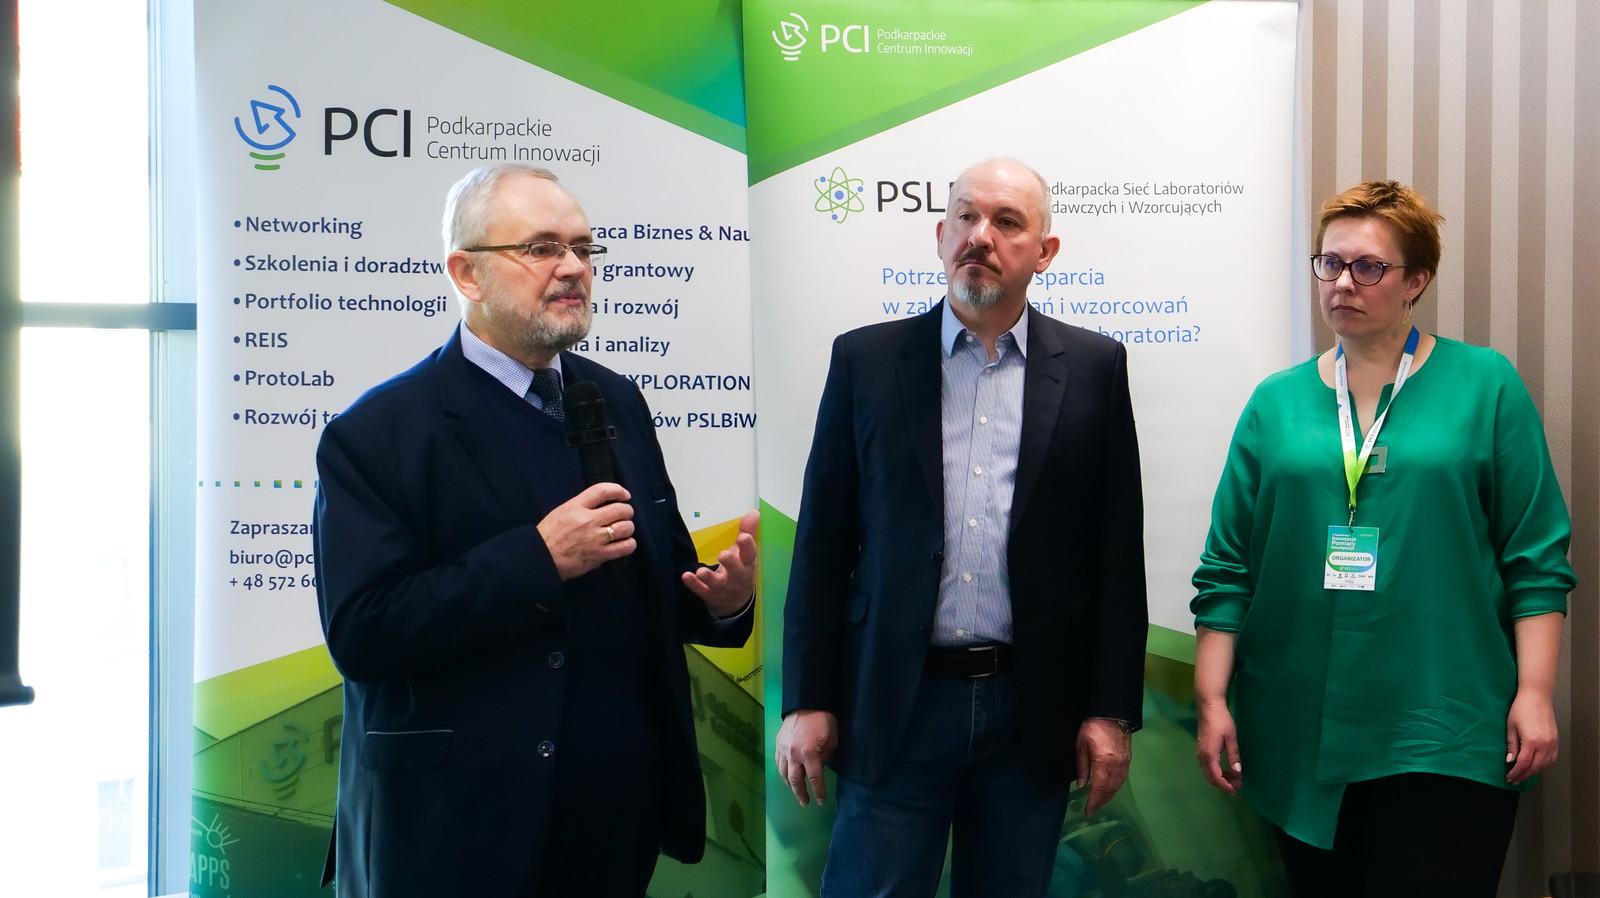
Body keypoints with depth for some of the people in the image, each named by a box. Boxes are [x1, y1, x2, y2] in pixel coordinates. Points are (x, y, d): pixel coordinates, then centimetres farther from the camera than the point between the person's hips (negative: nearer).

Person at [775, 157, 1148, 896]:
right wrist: (806, 700, -1)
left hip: (1035, 708, 1)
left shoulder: (1094, 367, 4)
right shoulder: (866, 360, 3)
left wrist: (1113, 710, 0)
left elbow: (1118, 551, 3)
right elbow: (822, 544, 3)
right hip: (892, 704, 0)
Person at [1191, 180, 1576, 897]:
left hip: (1443, 730, -2)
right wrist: (1211, 699, 1)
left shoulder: (1486, 385, 2)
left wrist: (1534, 692, -6)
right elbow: (1228, 566, 6)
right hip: (1302, 731, 3)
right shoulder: (1277, 402, 8)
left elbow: (1536, 556, 1)